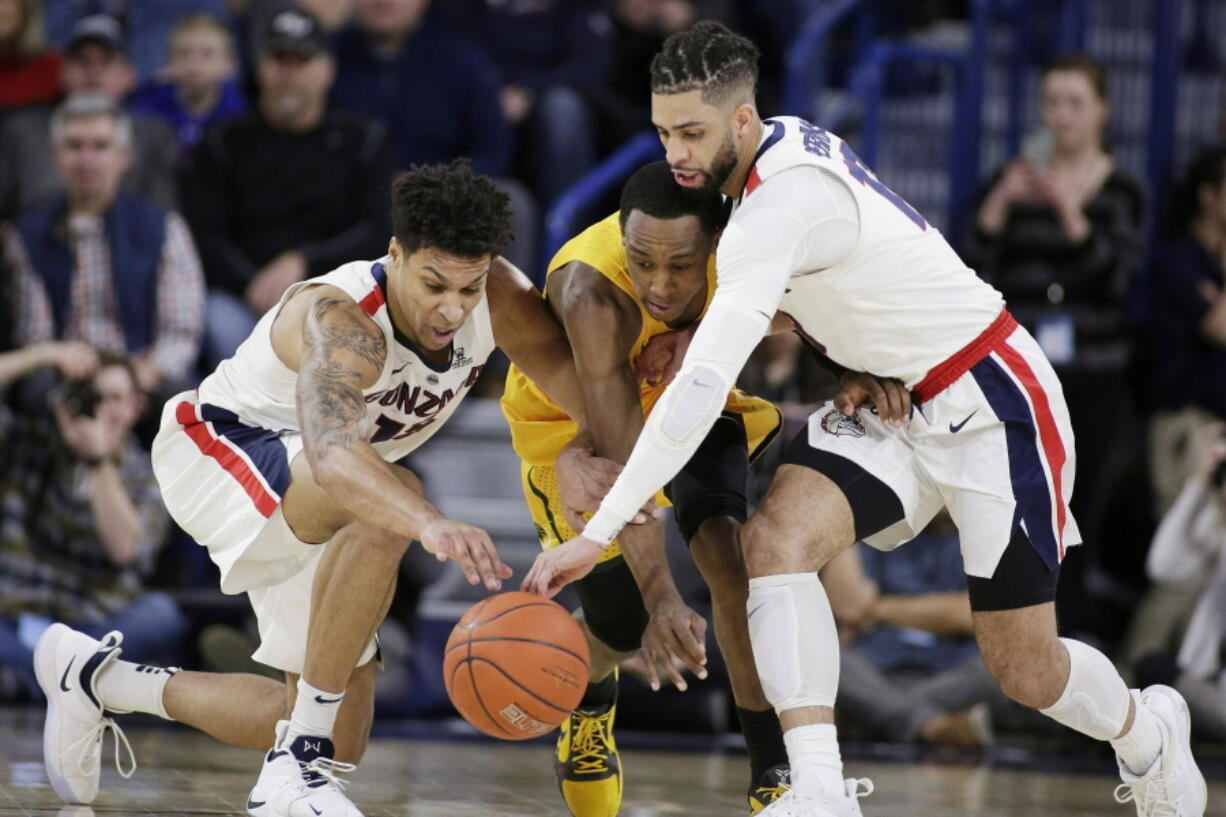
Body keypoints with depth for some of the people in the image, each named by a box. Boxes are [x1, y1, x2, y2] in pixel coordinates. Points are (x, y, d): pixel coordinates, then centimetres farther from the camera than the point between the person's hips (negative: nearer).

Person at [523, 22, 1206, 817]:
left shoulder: (780, 206, -30)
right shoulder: (784, 146, -3)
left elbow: (704, 386, -37)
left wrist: (596, 535, -38)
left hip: (992, 407, -9)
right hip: (895, 402, 9)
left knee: (1027, 672, 2)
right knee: (773, 539, -19)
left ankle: (1147, 731, 36)